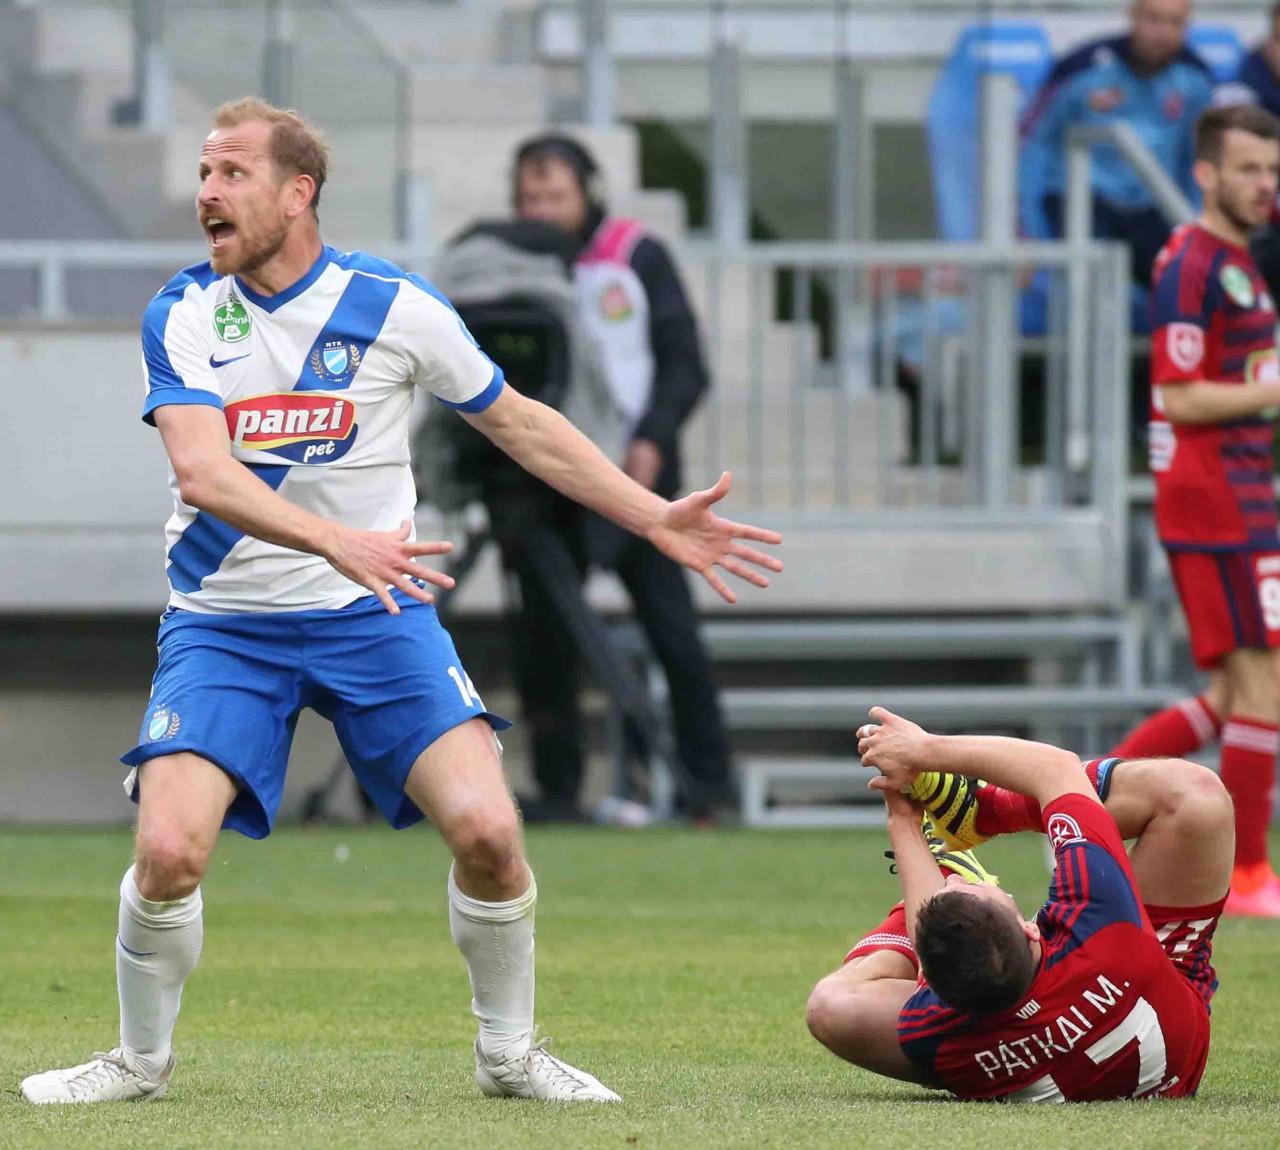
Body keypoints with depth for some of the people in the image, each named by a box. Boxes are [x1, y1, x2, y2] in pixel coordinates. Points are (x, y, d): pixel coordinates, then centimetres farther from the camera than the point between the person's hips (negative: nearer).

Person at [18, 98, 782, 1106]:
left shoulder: (395, 306, -5)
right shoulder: (184, 315, -6)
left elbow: (519, 424, 9)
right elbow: (201, 471, -20)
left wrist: (659, 520, 5)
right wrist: (338, 542, -36)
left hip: (376, 615, 0)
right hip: (224, 623, 0)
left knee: (487, 830, -16)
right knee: (169, 850, -19)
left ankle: (510, 1054, 7)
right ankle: (141, 1059, 8)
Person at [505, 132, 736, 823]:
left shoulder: (637, 256, 1)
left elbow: (685, 365, 0)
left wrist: (653, 441, -14)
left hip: (633, 471, -2)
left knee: (669, 623, -5)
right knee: (543, 630, -1)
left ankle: (706, 778, 4)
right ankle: (556, 785, 9)